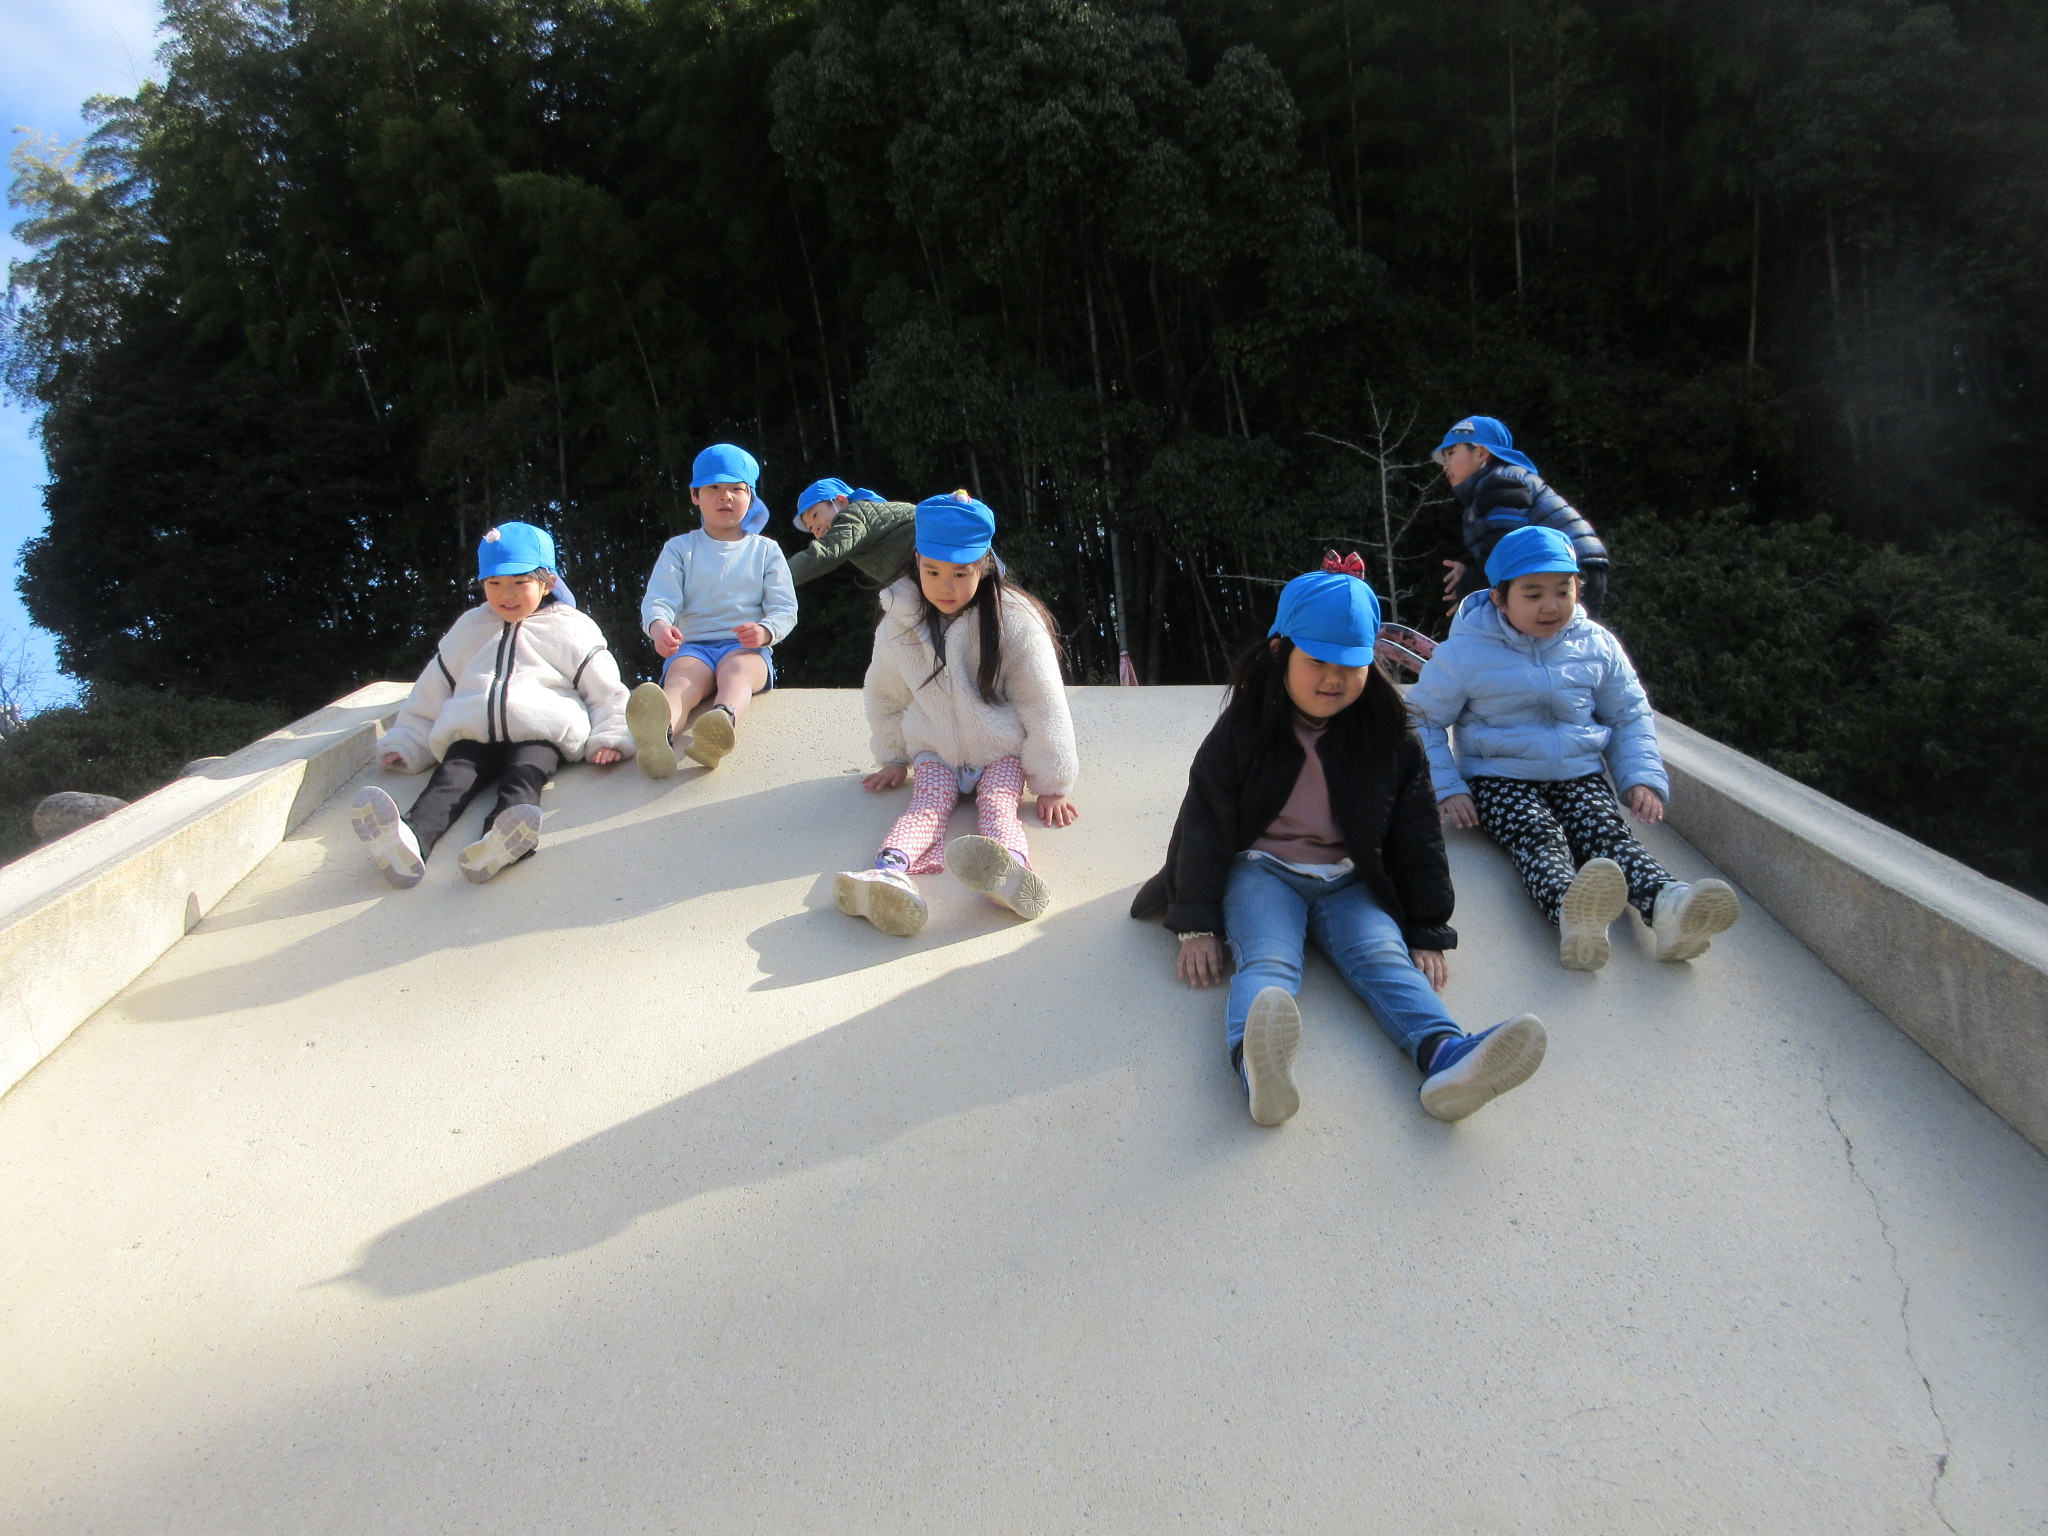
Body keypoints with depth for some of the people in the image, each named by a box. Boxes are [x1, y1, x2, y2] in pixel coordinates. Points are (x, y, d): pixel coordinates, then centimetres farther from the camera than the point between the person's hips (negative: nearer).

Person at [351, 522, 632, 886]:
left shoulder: (570, 627, 20)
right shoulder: (469, 628, 30)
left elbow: (606, 691, 16)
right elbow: (430, 693, 33)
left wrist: (609, 739, 0)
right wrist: (405, 744, 25)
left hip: (541, 734, -3)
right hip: (472, 735, 3)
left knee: (523, 778, -36)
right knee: (450, 780, -29)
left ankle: (500, 843, -68)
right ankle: (410, 840, -60)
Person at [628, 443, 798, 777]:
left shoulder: (765, 550, 17)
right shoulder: (680, 548, 17)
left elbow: (785, 608, 8)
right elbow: (658, 599, 1)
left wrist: (765, 631, -18)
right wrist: (659, 626, -26)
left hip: (746, 647, 0)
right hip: (692, 645, 0)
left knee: (736, 669, -38)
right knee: (682, 676, -37)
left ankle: (724, 722, -75)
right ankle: (660, 731, -74)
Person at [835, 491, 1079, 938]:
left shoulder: (1014, 620, -14)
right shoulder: (899, 623, -4)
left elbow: (1043, 702, -10)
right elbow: (884, 695, 13)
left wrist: (1051, 784, -7)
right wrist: (892, 758, 18)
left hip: (1002, 752, -2)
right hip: (934, 753, 3)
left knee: (997, 806, -31)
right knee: (928, 803, -27)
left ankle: (1010, 870, -65)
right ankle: (889, 873, -57)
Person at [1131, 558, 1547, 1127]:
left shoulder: (1389, 736, 5)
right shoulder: (1244, 728, -1)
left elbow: (1415, 836, 9)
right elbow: (1204, 823, -1)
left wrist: (1428, 934, 4)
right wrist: (1198, 927, -8)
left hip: (1350, 882, 3)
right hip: (1262, 870, -2)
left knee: (1384, 957, -26)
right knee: (1267, 962, -32)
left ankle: (1449, 1058, -55)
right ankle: (1259, 1069, -64)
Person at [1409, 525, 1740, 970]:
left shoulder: (1597, 646, 7)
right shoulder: (1464, 652, -4)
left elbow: (1629, 716, 19)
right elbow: (1423, 719, 4)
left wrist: (1642, 777, 3)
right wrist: (1447, 788, -9)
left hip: (1580, 777, 4)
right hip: (1500, 779, -3)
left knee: (1609, 834, -27)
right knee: (1539, 838, -34)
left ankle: (1668, 907, -56)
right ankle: (1571, 912, -67)